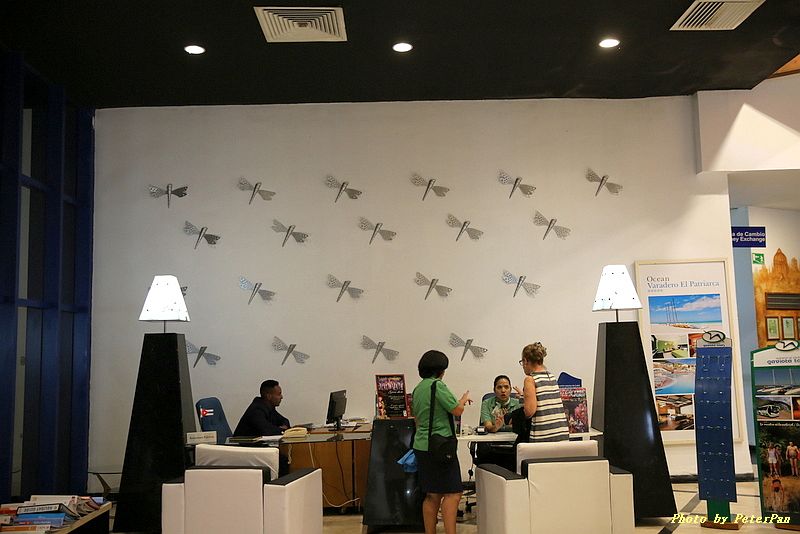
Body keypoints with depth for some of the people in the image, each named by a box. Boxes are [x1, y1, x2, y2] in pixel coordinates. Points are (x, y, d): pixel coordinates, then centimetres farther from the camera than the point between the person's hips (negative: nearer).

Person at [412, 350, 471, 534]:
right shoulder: (437, 385, -13)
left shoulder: (417, 389, 14)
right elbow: (457, 410, -12)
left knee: (432, 495, 11)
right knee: (452, 493, -7)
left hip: (421, 445, 9)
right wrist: (464, 399, 7)